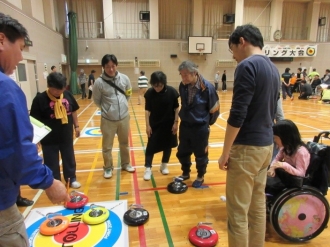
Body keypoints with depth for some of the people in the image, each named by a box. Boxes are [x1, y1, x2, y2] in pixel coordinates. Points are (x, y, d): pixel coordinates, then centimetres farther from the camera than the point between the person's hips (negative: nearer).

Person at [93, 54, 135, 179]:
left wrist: (122, 105, 7)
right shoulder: (99, 82, -14)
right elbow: (97, 101, -2)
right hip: (108, 119, -2)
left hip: (124, 117, 3)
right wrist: (107, 109, 4)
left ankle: (125, 164, 39)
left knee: (124, 143, 19)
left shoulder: (124, 78, -6)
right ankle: (108, 167, 31)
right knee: (107, 146, 10)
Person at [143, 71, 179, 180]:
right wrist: (147, 125, -7)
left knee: (167, 146, 12)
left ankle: (164, 165, 32)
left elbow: (176, 108, -4)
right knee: (151, 146, 3)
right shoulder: (149, 93, -12)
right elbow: (147, 110, -5)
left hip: (168, 123, 0)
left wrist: (176, 122, -6)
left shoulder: (172, 91, -14)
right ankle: (148, 168, 15)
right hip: (154, 124, 0)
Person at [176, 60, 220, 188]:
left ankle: (200, 177, 34)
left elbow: (215, 107, -7)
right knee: (182, 152, 17)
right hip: (184, 125, 5)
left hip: (200, 127, -4)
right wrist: (184, 116, 13)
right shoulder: (182, 86, -7)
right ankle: (185, 173, 40)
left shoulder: (207, 87, -20)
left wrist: (206, 121, 3)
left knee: (200, 154, 12)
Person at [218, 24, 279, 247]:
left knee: (238, 211, 3)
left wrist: (225, 152, -13)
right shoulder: (273, 68, 14)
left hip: (247, 147, -9)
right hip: (266, 145, 9)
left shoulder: (247, 66, -14)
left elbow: (238, 115, -20)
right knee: (258, 206, 18)